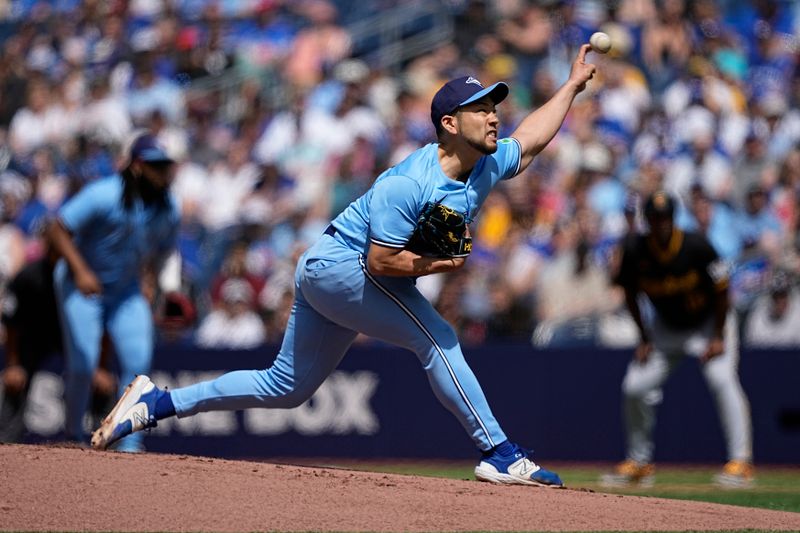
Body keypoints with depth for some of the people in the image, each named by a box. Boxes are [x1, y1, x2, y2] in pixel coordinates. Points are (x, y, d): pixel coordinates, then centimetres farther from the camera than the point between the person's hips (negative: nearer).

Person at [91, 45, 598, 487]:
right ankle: (501, 455, -17)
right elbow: (381, 260, -28)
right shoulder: (407, 184, -26)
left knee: (285, 388, 13)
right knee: (437, 338, -20)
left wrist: (573, 85, 22)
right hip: (338, 263, -9)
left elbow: (531, 138, 20)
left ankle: (155, 402, 17)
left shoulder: (487, 166, 0)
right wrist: (444, 263, -23)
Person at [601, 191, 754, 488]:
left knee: (721, 378, -25)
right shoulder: (635, 251, -17)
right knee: (635, 386, -5)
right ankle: (639, 462, 12)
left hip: (708, 322, -4)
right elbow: (630, 293, 0)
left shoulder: (696, 247, -25)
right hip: (666, 328, 4)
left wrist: (719, 338, -16)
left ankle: (740, 462, -24)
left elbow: (721, 291, -16)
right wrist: (644, 338, -4)